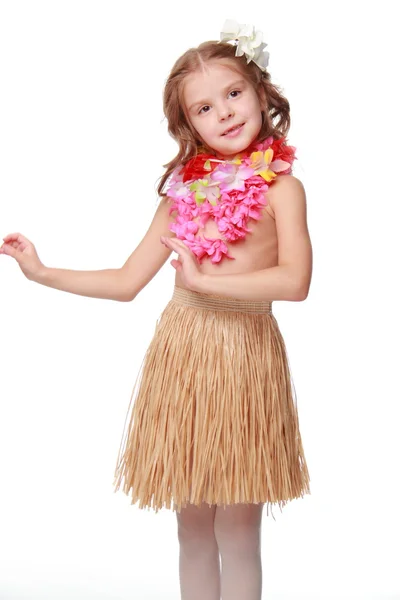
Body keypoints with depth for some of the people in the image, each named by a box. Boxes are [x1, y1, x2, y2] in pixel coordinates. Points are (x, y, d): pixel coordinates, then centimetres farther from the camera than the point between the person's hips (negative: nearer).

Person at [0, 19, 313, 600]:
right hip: (182, 350, 4)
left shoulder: (281, 187, -2)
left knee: (237, 532, 5)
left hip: (244, 353, -4)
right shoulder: (183, 191, 9)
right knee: (193, 526, 13)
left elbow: (295, 280, -18)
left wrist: (204, 280, -20)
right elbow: (126, 281, 12)